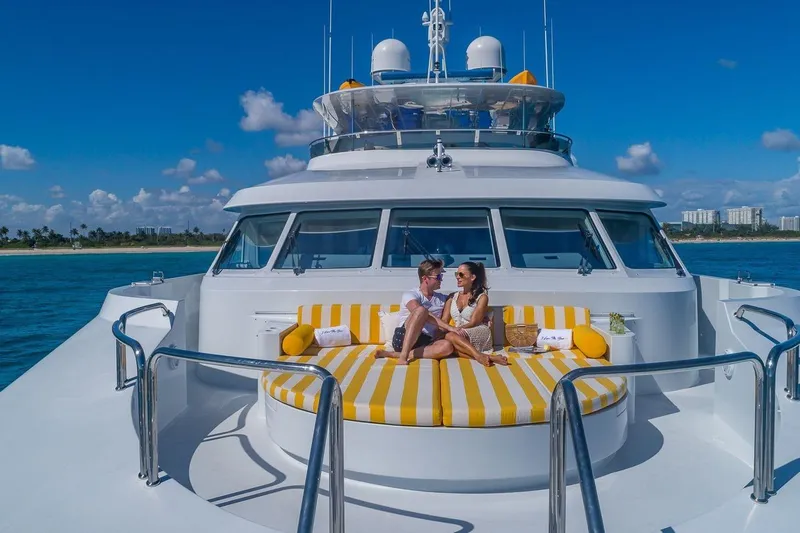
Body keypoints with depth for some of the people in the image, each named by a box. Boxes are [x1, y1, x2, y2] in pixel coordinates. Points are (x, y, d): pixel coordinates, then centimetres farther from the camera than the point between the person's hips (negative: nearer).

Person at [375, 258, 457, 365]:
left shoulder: (443, 299, 18)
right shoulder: (410, 294, -2)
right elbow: (421, 313, -22)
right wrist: (449, 327, -28)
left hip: (425, 343, 5)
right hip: (403, 338, -5)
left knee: (447, 346, -30)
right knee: (421, 310, -31)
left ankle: (394, 354, -30)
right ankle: (403, 355, -39)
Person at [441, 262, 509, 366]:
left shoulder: (482, 297, 3)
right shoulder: (452, 297, 19)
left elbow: (473, 323, -6)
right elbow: (443, 321, 10)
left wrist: (454, 330, -19)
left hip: (480, 335, -4)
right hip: (460, 338, 4)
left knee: (450, 336, -35)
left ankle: (479, 356, -44)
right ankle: (487, 357, -42)